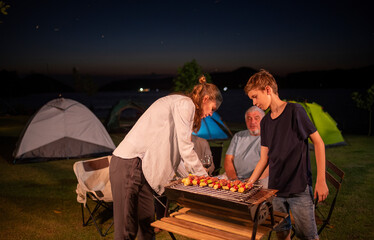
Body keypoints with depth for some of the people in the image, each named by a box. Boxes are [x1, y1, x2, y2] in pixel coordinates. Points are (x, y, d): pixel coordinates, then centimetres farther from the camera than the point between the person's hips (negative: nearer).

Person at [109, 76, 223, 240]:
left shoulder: (177, 103, 22)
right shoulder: (186, 104, -8)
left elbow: (176, 152, 22)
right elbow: (186, 150, -12)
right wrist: (204, 177, -2)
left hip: (141, 166, 10)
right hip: (129, 164, -10)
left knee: (147, 224, 12)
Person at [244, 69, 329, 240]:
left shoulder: (294, 111, -8)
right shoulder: (265, 122, 9)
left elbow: (318, 142, -6)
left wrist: (321, 181, -10)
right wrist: (249, 183, 6)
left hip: (299, 187, -5)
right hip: (275, 188, 6)